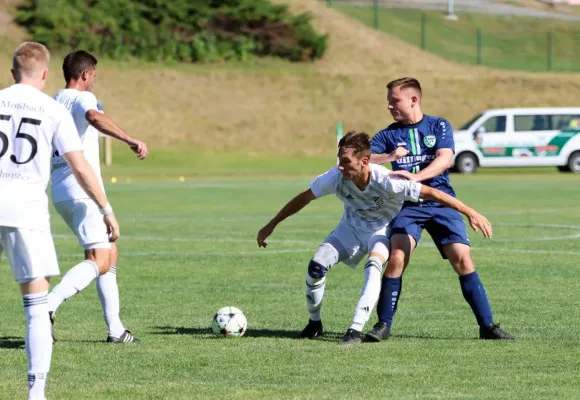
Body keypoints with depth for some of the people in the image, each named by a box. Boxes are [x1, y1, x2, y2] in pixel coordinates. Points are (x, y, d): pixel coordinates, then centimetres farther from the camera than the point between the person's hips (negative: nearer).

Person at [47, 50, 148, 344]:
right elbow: (94, 117, -30)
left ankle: (115, 328, 14)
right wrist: (130, 140, -40)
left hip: (60, 194, 9)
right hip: (83, 191, -9)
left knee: (110, 253, 17)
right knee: (99, 261, -13)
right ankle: (48, 307, -29)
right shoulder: (82, 98, -7)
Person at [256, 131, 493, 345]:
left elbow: (430, 193, -32)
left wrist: (471, 213, -33)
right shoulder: (336, 177, -29)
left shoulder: (386, 181, -37)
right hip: (351, 227, 3)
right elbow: (304, 198, -13)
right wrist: (271, 226, -6)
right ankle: (314, 323, 11)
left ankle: (356, 330, -30)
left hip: (383, 229, -3)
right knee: (317, 265, -13)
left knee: (373, 266, -32)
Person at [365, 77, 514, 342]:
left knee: (462, 259, -10)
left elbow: (444, 159, -12)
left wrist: (416, 177, -28)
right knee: (396, 259, -18)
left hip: (441, 202, -1)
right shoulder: (389, 135, 9)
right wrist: (389, 156, -25)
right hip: (407, 206, 1)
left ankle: (487, 325, -3)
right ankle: (383, 325, -6)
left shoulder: (439, 126, 5)